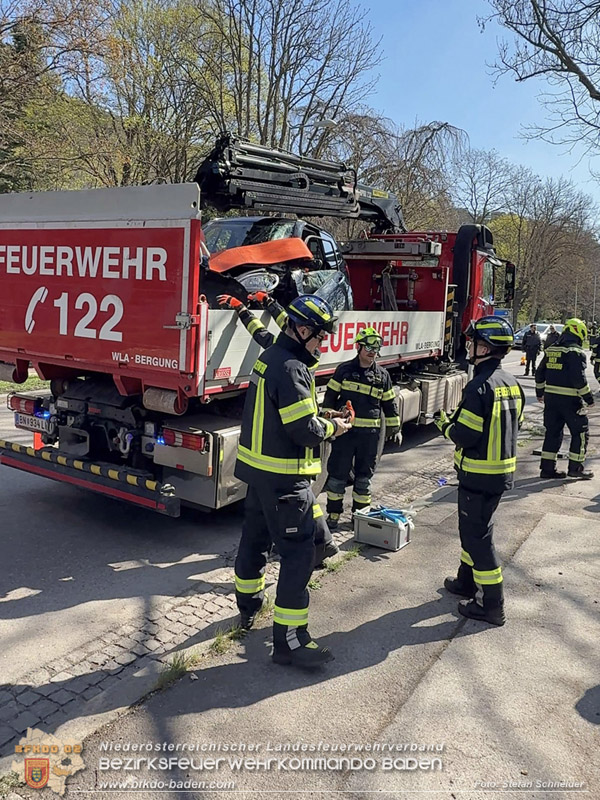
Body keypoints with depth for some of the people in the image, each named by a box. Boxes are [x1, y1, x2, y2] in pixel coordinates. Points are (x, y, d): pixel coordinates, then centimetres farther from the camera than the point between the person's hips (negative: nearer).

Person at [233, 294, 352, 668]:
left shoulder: (270, 357, 11)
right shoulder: (291, 368, -22)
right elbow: (304, 430, -24)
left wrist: (323, 417, 7)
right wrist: (333, 428, -5)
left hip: (259, 468, 11)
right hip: (284, 477, -11)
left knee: (256, 537, 23)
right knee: (298, 552, -5)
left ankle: (249, 608, 41)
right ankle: (290, 640, 0)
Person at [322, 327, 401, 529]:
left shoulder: (382, 375, 6)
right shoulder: (344, 370, 0)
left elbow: (389, 403, 13)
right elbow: (330, 397, 3)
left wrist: (394, 427, 12)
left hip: (370, 434, 2)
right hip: (344, 430, -2)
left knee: (364, 476, 11)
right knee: (337, 474, 2)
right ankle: (333, 513, 14)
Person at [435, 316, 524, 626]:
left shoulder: (480, 386, -22)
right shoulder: (511, 383, 6)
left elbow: (465, 436, -24)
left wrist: (445, 424, -3)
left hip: (478, 474, -9)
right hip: (503, 470, 9)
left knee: (477, 534, 2)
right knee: (473, 526, 23)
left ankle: (492, 604, 10)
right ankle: (468, 580, 38)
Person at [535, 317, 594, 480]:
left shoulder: (550, 350, 11)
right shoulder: (576, 352, -12)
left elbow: (539, 373, 16)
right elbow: (579, 379, -18)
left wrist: (540, 392, 27)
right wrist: (588, 398, -9)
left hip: (550, 397, 7)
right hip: (570, 399, -7)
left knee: (552, 431, 13)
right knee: (580, 432, 7)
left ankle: (547, 467, 14)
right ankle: (575, 467, 10)